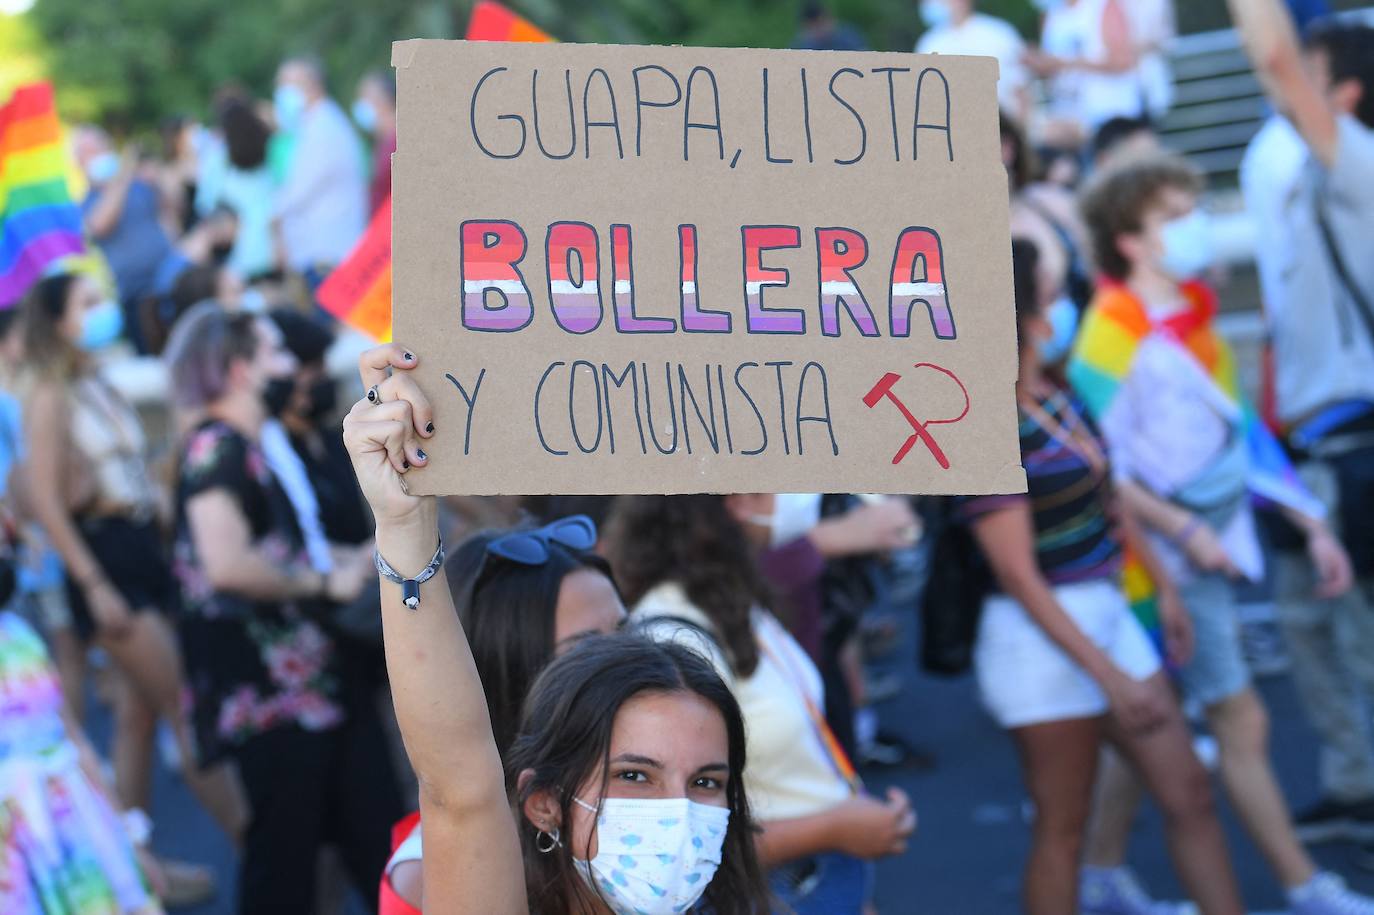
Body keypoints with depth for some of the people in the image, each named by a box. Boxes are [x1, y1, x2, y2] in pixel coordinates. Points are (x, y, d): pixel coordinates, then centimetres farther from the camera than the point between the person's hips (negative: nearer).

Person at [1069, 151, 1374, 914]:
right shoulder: (1113, 336, -16)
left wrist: (1311, 524, 13)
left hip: (1214, 546, 7)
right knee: (1241, 722, -1)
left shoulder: (1194, 316, 8)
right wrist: (1184, 531, -22)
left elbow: (1240, 430, 14)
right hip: (1167, 559, -7)